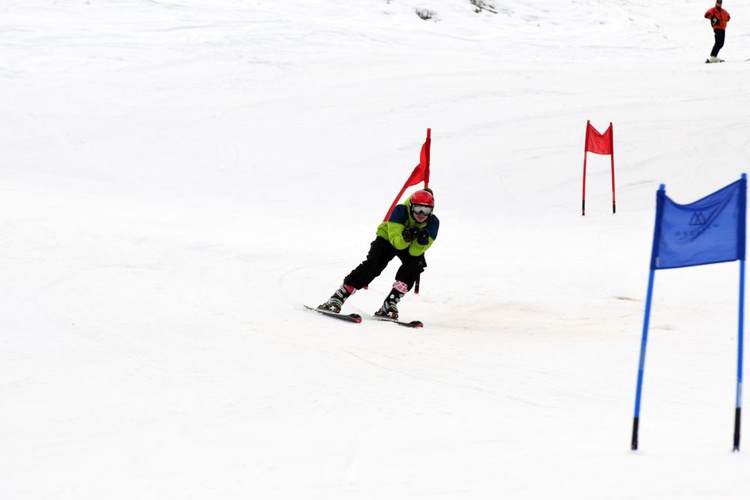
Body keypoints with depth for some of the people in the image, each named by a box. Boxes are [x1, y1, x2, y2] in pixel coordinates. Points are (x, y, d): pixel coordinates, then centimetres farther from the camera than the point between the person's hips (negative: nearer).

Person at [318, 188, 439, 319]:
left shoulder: (433, 222, -27)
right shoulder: (400, 211, -33)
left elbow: (415, 252, -29)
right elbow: (397, 243, -35)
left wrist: (422, 242, -49)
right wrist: (406, 236, -55)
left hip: (412, 246, 2)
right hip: (388, 238, -2)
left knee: (415, 265, -27)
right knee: (372, 266, -23)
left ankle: (389, 305, -24)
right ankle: (337, 299, -25)